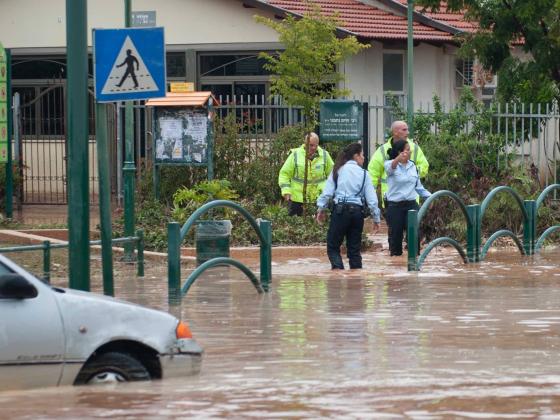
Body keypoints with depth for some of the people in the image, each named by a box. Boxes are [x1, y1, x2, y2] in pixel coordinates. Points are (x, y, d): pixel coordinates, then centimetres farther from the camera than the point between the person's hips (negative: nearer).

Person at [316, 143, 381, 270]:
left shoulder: (338, 170, 3)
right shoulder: (363, 173, 4)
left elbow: (327, 192, -1)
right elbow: (371, 198, 2)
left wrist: (321, 209, 10)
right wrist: (376, 218, 9)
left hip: (340, 210, -1)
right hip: (357, 211, 1)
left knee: (333, 247, 3)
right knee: (354, 248, 11)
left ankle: (338, 268, -21)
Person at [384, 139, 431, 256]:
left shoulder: (413, 166, 11)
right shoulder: (391, 165, -5)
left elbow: (418, 186, 20)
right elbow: (390, 167, -32)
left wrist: (429, 196, 7)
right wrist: (398, 159, -55)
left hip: (411, 204, 3)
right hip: (395, 206, -3)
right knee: (395, 236, 2)